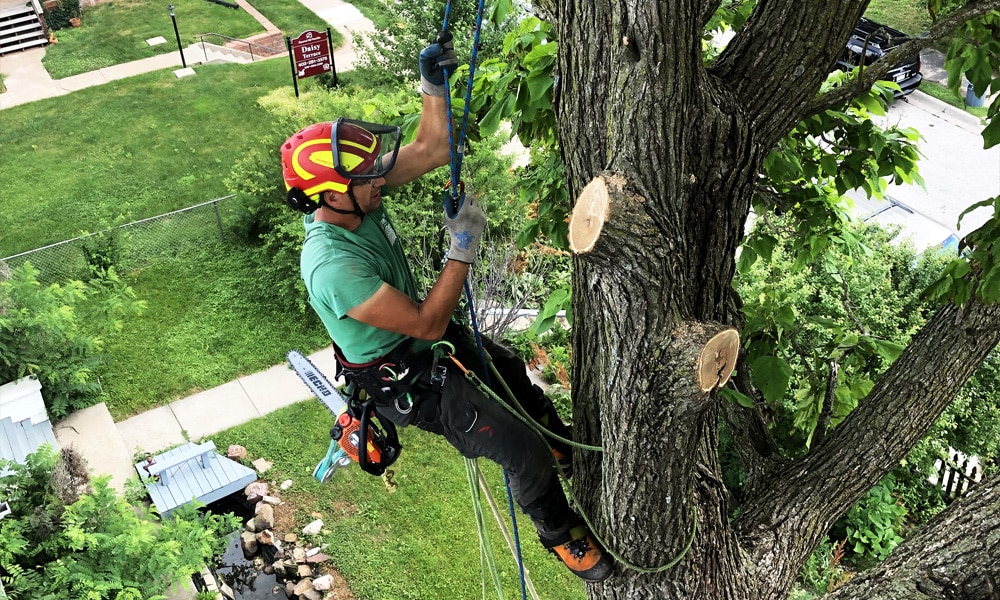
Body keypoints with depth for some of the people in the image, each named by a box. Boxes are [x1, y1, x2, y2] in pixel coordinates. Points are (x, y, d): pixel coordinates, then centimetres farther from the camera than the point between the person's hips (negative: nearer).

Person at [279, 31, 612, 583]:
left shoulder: (351, 197, -15)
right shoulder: (333, 267, -39)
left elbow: (432, 151, -5)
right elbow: (428, 323, -32)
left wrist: (434, 86, -19)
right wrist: (463, 247, -29)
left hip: (427, 341, 9)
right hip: (406, 379, -9)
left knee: (514, 373, 29)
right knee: (523, 451, -5)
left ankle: (565, 448, 57)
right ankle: (561, 535, 25)